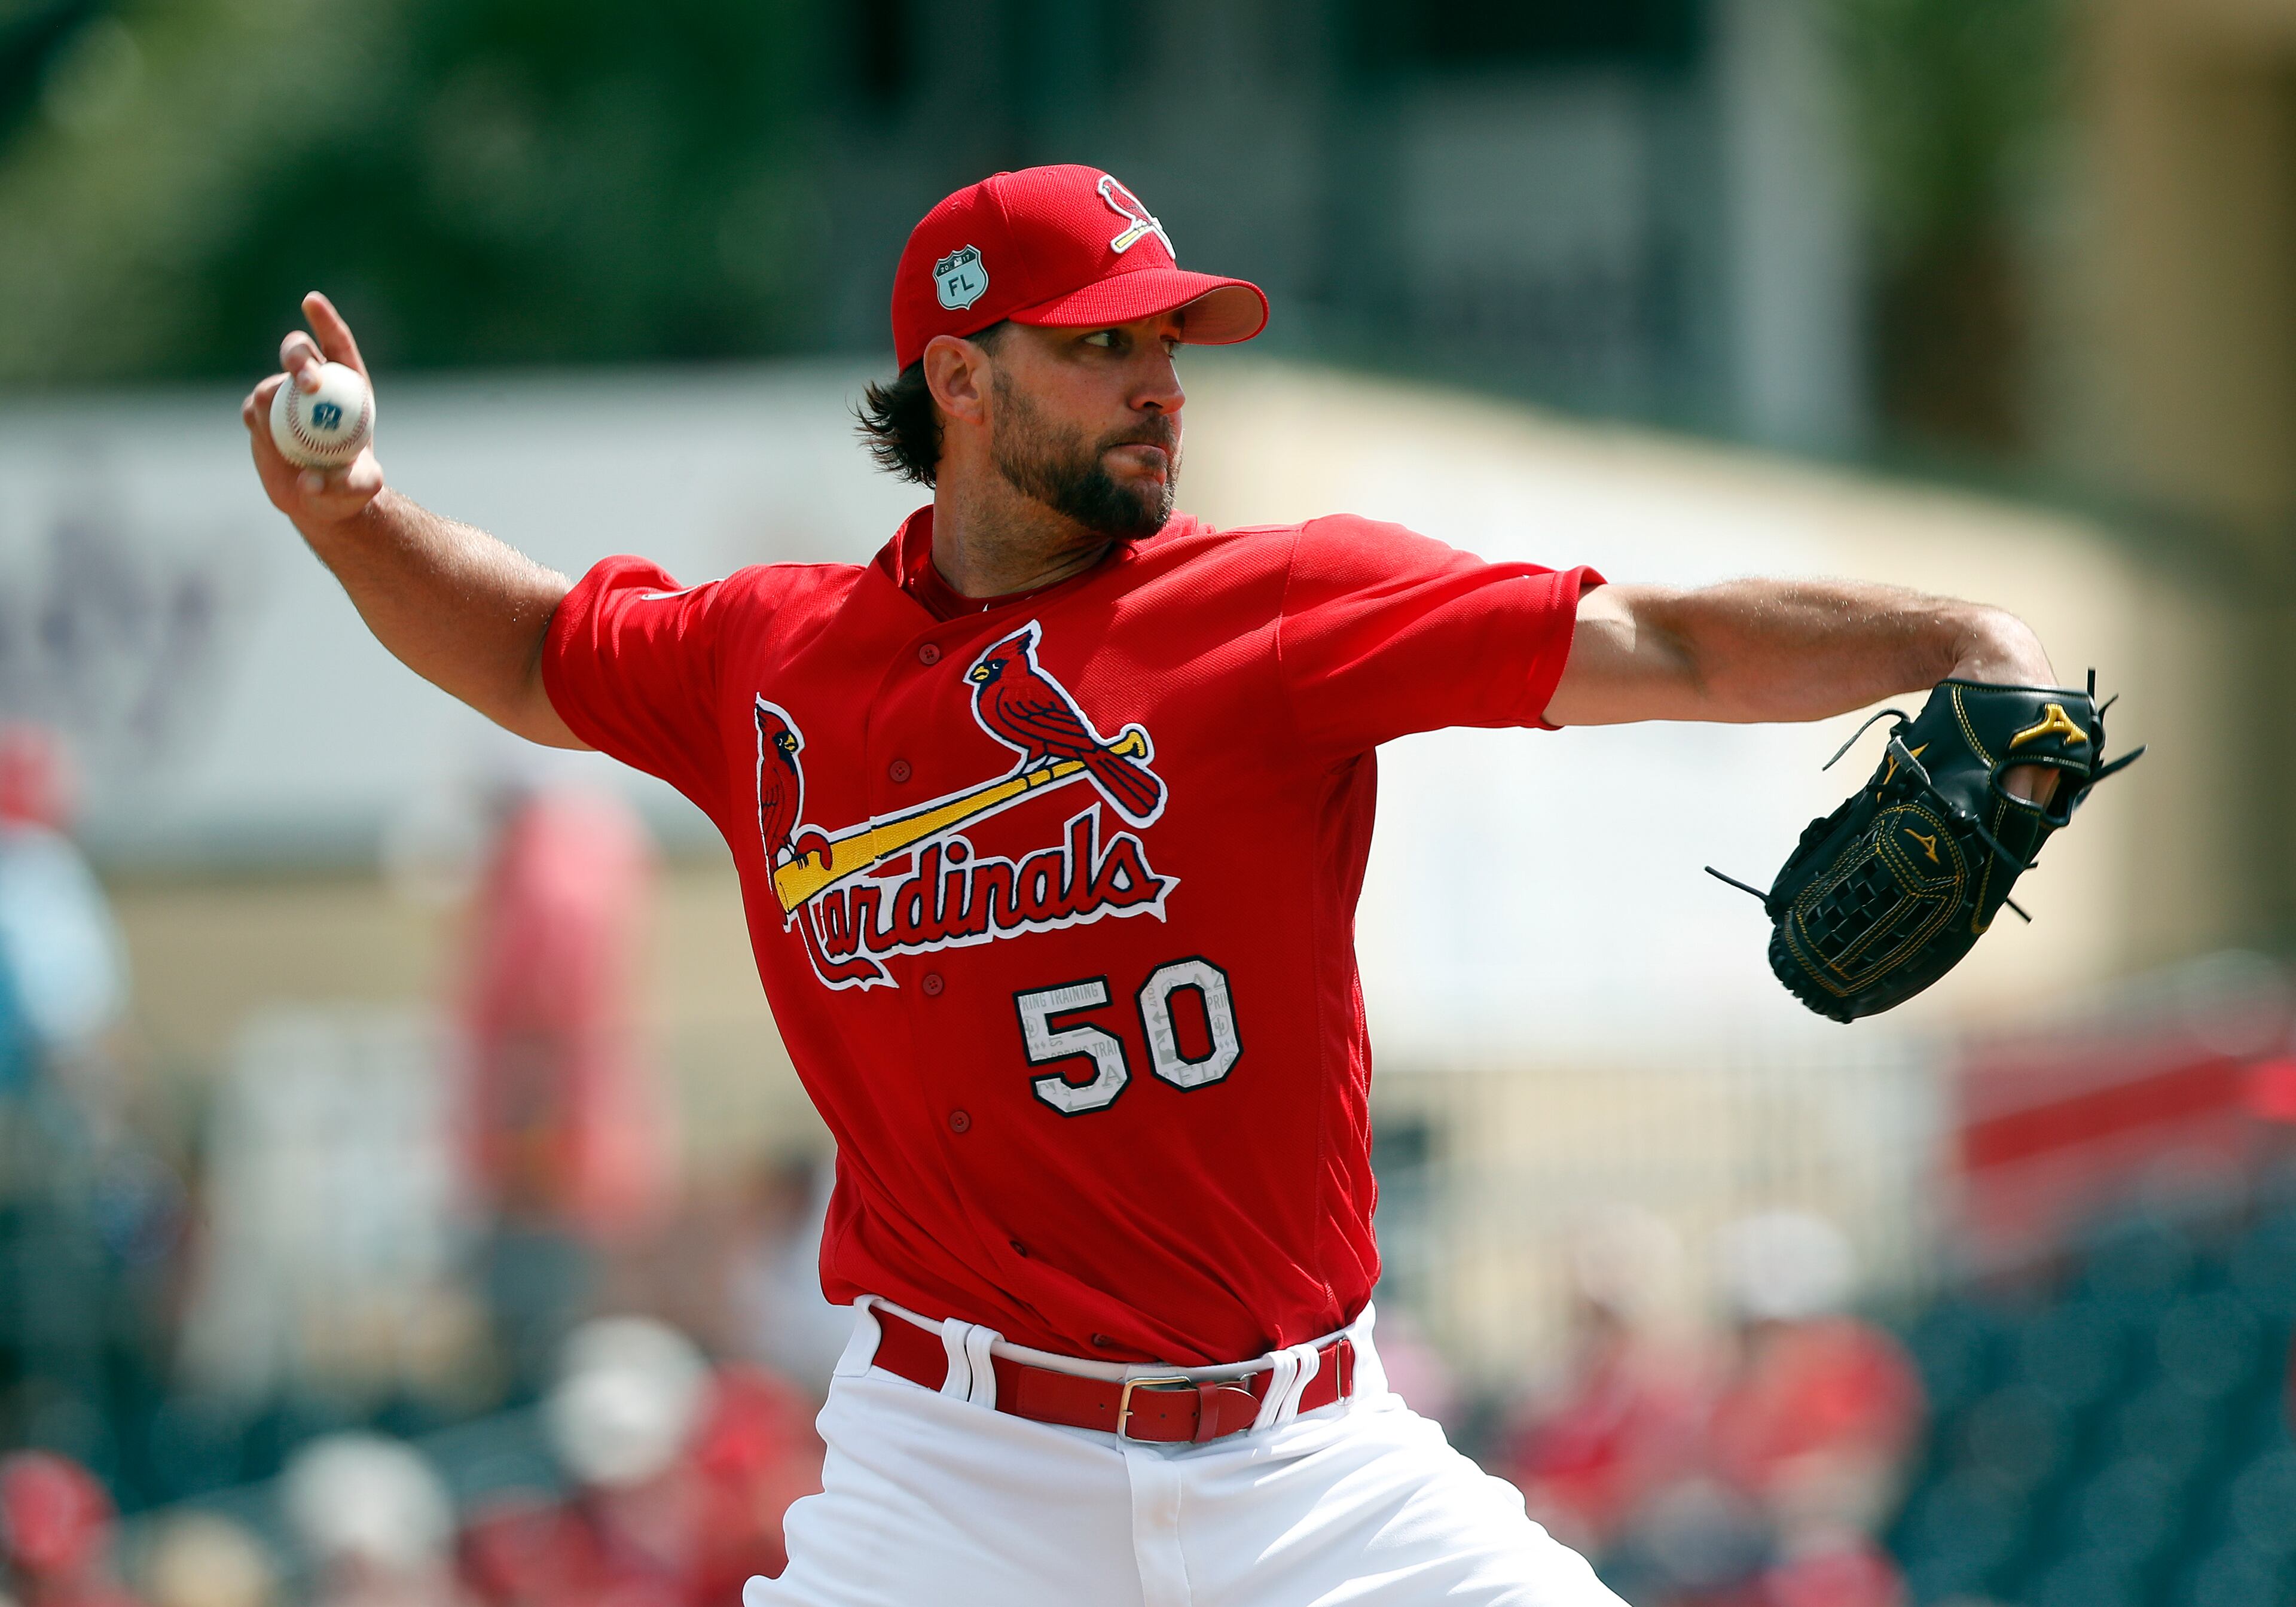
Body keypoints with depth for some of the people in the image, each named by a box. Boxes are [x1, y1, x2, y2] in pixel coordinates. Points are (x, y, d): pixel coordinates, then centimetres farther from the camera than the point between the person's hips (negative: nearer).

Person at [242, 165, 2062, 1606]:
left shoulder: (1286, 608, -1)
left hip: (1310, 1457, 0)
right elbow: (534, 654, 27)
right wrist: (355, 516, 10)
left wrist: (1955, 646, -25)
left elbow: (1655, 644, -11)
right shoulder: (775, 660, 7)